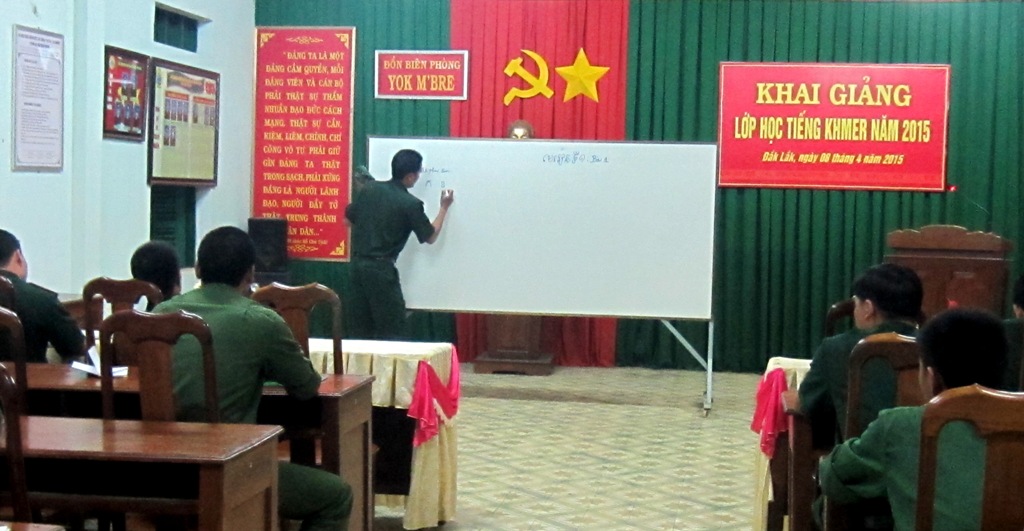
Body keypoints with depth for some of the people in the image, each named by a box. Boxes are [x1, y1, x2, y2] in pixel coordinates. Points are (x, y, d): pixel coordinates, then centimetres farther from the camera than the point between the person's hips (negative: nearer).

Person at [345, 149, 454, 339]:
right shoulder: (411, 203, -10)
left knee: (360, 329, 12)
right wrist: (444, 208, 13)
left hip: (358, 263, 6)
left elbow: (349, 218, 13)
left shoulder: (370, 188, 5)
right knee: (391, 331, 1)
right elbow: (430, 237, 2)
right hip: (381, 268, -6)